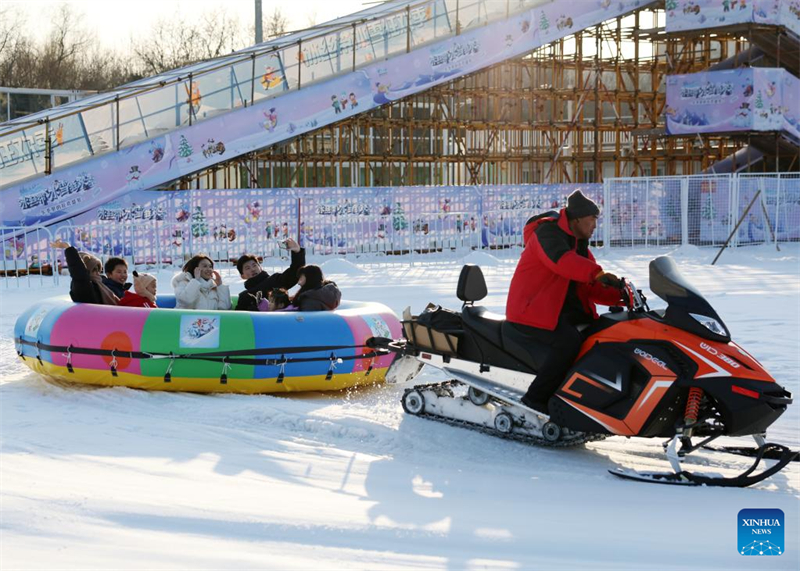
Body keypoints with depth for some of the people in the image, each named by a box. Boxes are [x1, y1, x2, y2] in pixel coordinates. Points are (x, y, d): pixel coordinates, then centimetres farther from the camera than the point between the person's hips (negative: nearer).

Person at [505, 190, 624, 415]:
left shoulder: (580, 245, 18)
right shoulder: (548, 233, -12)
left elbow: (590, 287, 16)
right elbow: (560, 260, -34)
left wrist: (620, 296, -1)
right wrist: (597, 273, -45)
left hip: (563, 309, 10)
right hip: (530, 312, -10)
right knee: (569, 341, -31)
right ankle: (534, 399, -24)